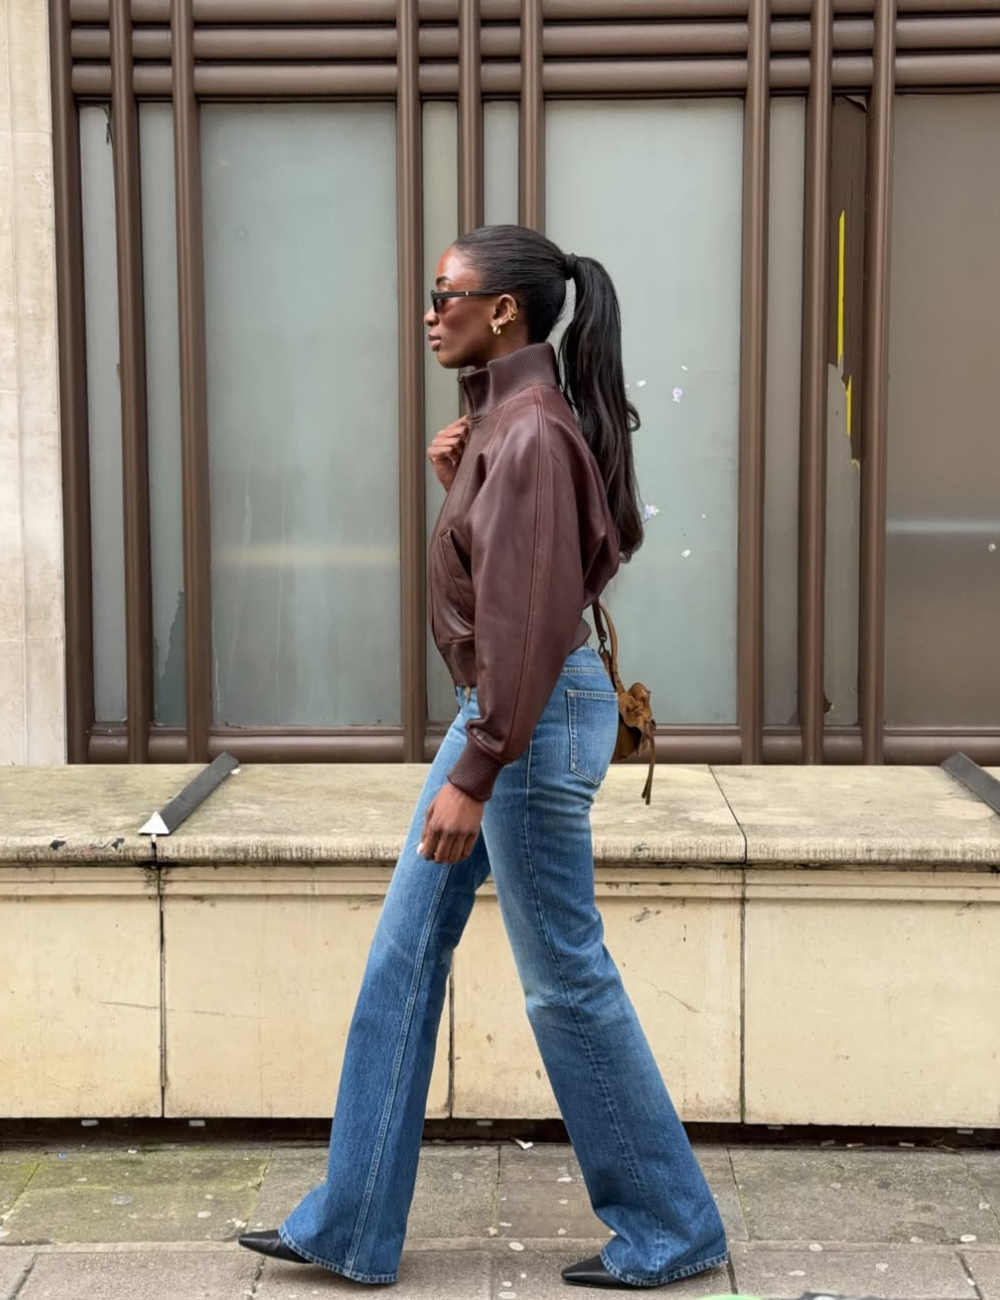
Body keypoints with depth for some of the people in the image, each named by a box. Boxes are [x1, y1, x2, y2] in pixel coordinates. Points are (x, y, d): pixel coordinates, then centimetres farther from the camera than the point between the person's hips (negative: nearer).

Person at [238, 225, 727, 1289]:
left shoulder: (531, 431, -18)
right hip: (495, 709, 10)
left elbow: (528, 620, -23)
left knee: (564, 979, 1)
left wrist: (472, 776, -23)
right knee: (405, 955, 11)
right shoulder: (500, 416, 12)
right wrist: (455, 480, 6)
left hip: (538, 719, -10)